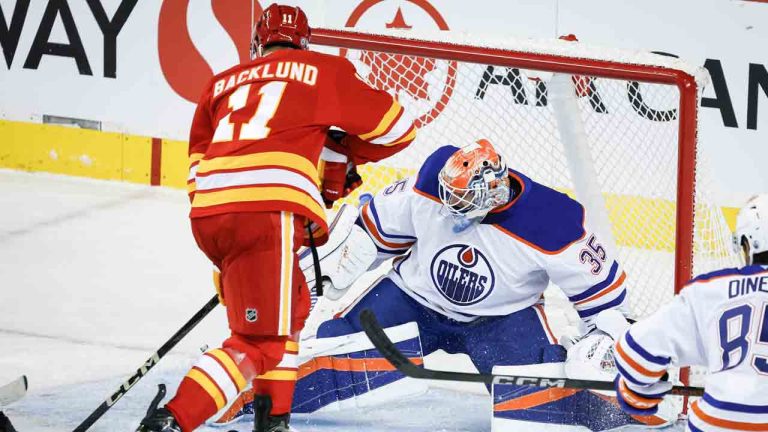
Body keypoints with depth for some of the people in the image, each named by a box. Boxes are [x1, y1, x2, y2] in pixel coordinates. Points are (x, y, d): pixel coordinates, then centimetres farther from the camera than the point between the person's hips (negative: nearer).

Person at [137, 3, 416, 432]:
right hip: (267, 214, -6)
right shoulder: (324, 70, 15)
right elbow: (396, 128, 20)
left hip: (208, 213, 6)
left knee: (293, 305, 27)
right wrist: (343, 154, 35)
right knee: (260, 343, -4)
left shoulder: (224, 82, 27)